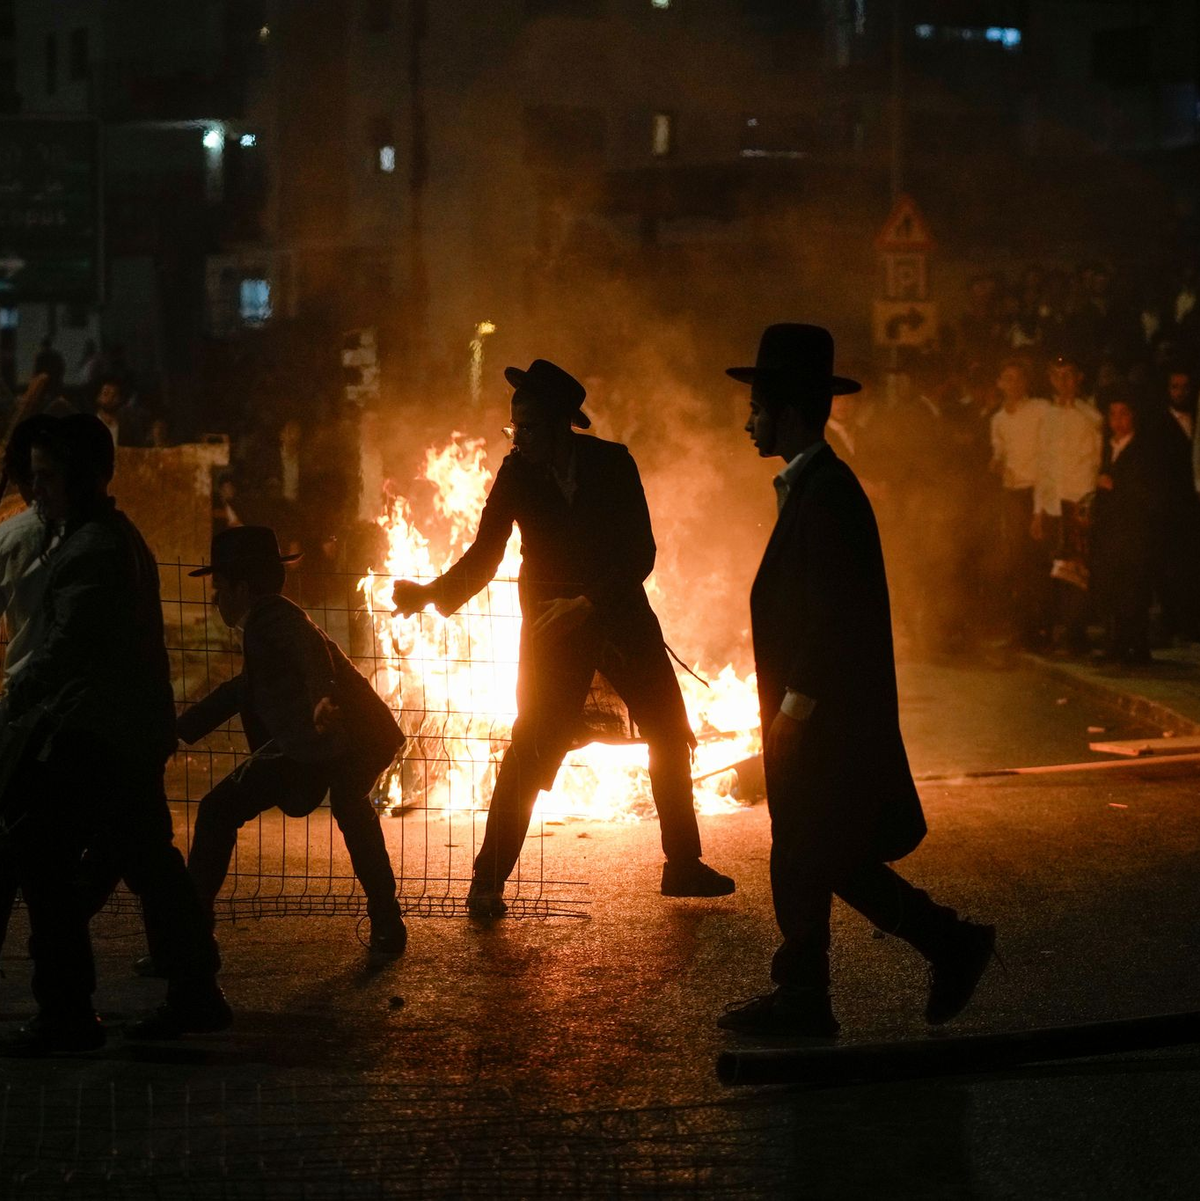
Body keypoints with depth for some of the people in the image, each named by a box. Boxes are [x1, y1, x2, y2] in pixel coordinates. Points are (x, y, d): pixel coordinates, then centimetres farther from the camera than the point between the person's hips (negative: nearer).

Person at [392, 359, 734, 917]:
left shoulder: (613, 464, -8)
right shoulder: (517, 474, -6)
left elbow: (640, 554, -10)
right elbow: (484, 556, -4)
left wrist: (588, 603, -21)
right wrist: (429, 593, -19)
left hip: (620, 617, 2)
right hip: (553, 623, -1)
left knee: (670, 737, 6)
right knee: (531, 749, -12)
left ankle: (684, 867, 21)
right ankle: (487, 882, -6)